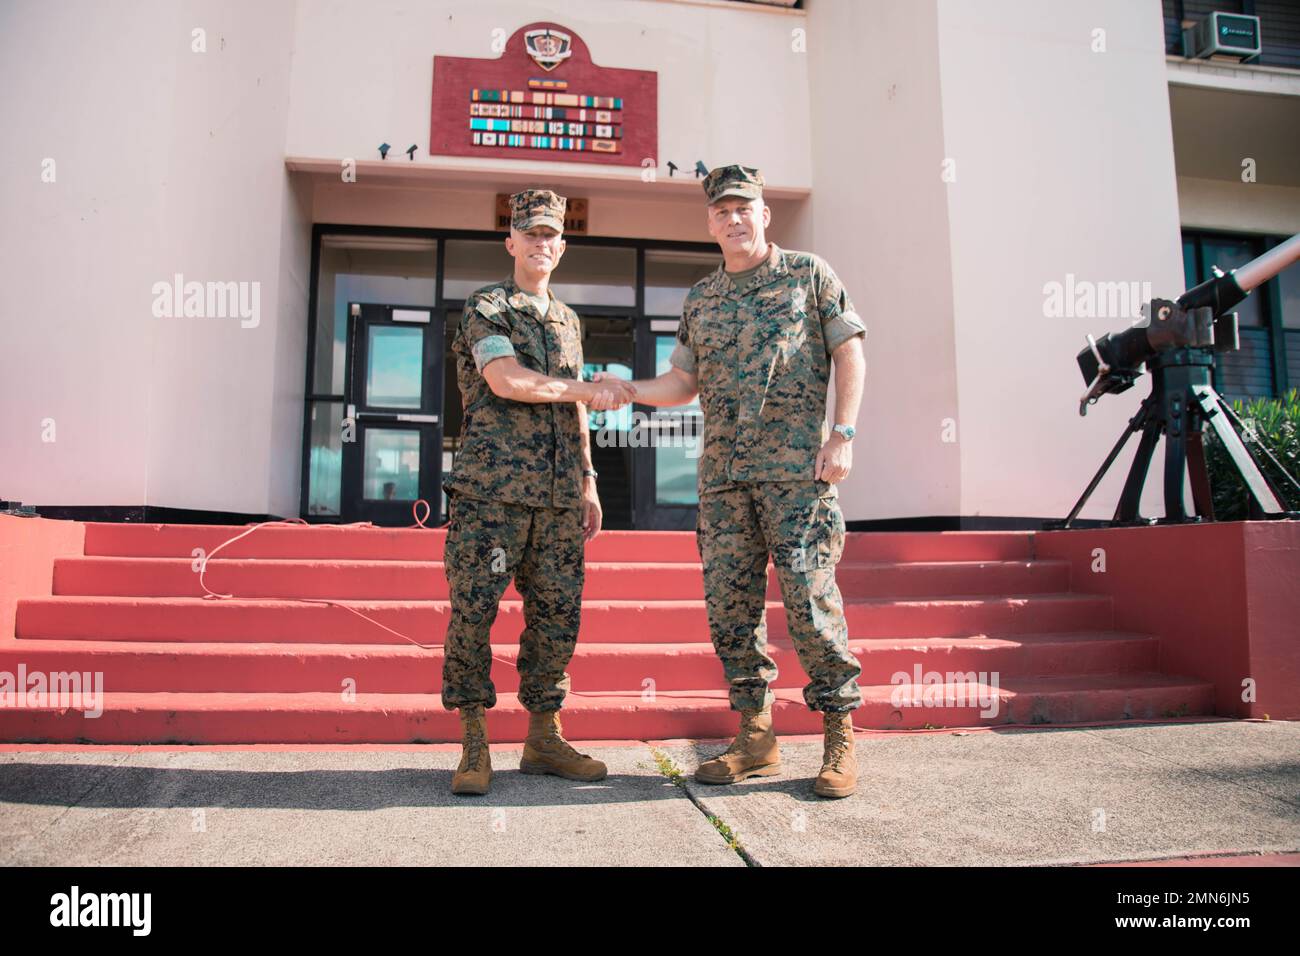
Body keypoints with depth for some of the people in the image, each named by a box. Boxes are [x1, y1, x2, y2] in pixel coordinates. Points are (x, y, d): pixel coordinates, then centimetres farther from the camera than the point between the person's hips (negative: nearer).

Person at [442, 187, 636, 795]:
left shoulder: (568, 321, 22)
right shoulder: (486, 308, 2)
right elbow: (506, 381, -15)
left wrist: (588, 481, 19)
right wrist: (590, 390, -12)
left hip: (556, 496, 6)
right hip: (492, 488, -6)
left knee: (557, 615, 5)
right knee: (473, 611, -4)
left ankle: (543, 739, 16)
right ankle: (474, 746, 7)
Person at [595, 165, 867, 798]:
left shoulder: (808, 273, 8)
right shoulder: (700, 299, 19)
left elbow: (849, 352, 3)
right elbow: (683, 382, 17)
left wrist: (843, 435, -8)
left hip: (796, 466, -4)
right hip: (722, 473, 5)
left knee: (810, 596, -8)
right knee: (728, 603, 3)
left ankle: (840, 738, 7)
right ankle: (756, 737, 15)